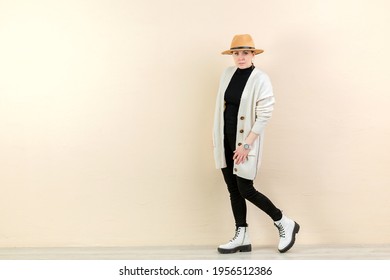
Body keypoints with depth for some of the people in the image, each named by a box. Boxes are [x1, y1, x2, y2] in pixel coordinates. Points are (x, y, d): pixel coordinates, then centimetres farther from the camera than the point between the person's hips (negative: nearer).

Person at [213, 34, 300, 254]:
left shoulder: (261, 79, -13)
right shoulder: (228, 73, 5)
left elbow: (264, 116, -16)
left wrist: (246, 145, -18)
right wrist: (216, 134, 11)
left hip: (244, 143, -6)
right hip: (226, 141, 6)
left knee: (245, 190, -5)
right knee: (233, 190, 9)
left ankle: (285, 224, 13)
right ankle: (242, 238, 20)